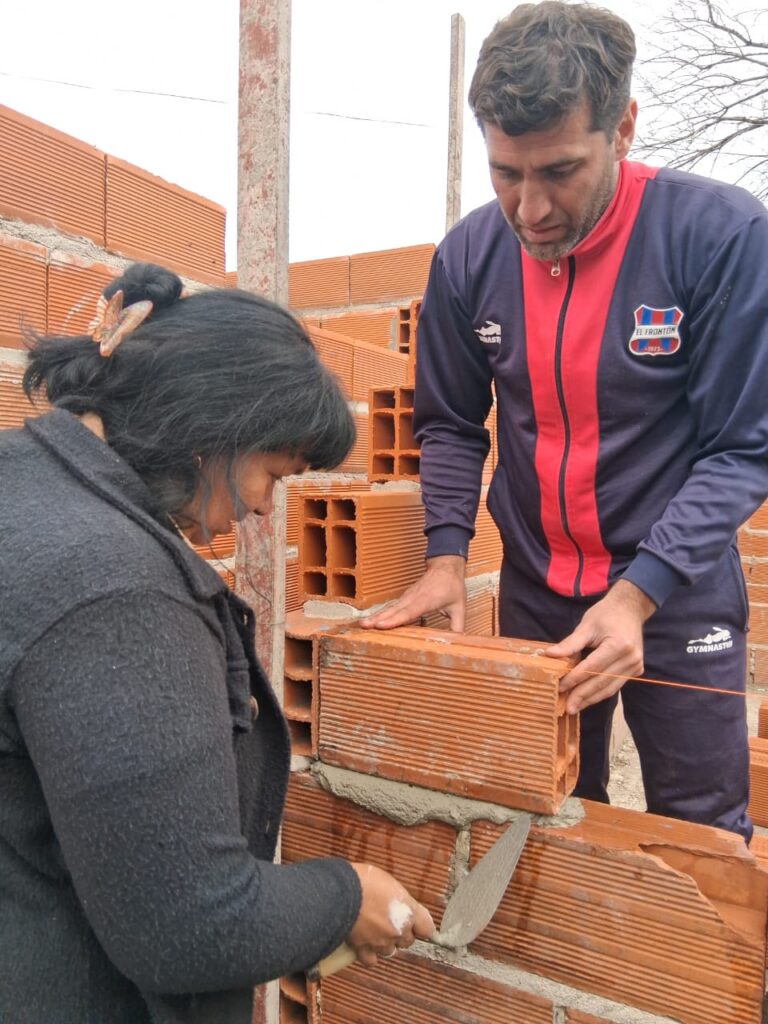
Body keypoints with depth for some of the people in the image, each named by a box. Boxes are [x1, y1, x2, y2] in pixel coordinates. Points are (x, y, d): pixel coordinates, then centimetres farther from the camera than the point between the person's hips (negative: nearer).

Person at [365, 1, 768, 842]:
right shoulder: (470, 255, -7)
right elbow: (450, 426, 3)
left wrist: (636, 593, -24)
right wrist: (446, 557, -10)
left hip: (679, 593, -2)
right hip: (533, 595, 3)